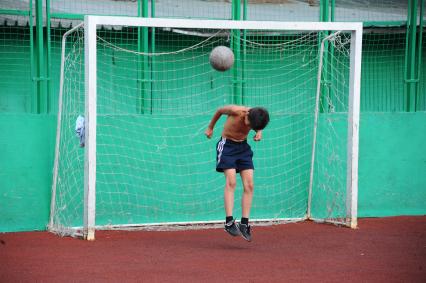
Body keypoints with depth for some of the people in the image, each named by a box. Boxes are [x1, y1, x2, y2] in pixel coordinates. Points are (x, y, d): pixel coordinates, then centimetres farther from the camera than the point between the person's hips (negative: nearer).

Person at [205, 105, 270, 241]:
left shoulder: (257, 117, -13)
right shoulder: (235, 111, -25)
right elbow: (220, 110, -4)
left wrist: (259, 132, -11)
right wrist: (210, 127, 8)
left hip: (243, 147, 4)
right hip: (227, 145, -4)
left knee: (249, 185, -6)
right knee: (231, 182, -20)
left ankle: (244, 224, -3)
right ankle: (229, 222, -25)